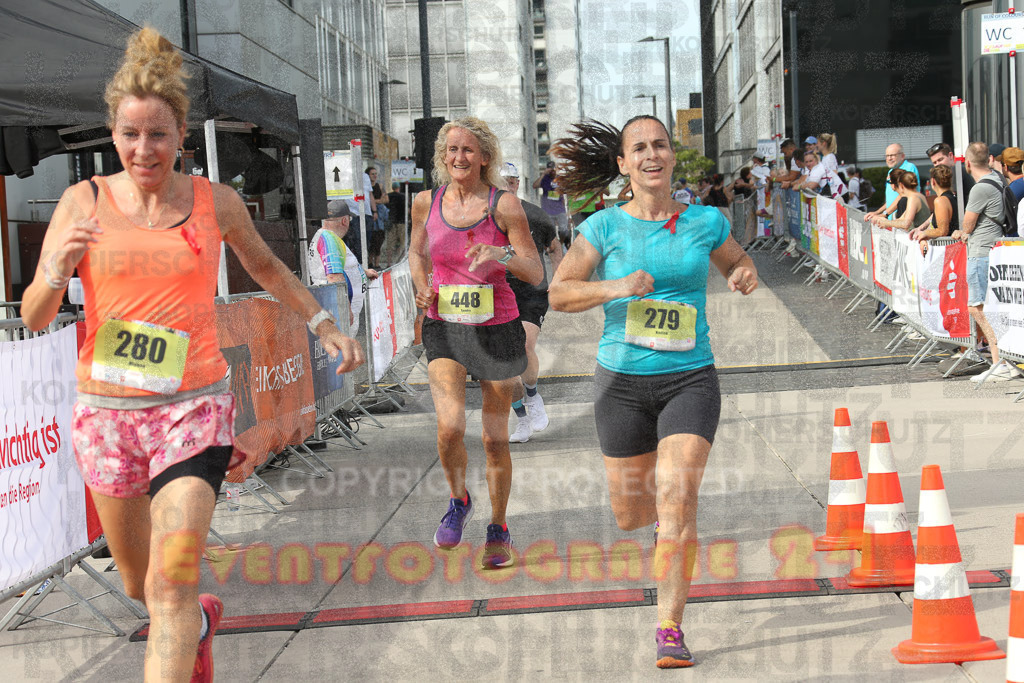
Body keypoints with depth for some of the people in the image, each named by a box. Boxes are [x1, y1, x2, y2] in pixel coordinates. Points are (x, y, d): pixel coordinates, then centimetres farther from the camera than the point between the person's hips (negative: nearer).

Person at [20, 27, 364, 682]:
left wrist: (326, 324, 19)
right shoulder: (84, 202, -1)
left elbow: (267, 267, 22)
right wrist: (56, 272, -23)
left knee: (171, 585, -18)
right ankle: (200, 619, 51)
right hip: (105, 412, 2)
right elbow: (33, 318, -3)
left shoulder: (217, 202, 1)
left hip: (193, 408, -2)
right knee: (140, 583, 18)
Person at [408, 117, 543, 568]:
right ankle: (458, 500, 12)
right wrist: (423, 290, -1)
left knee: (495, 439, 7)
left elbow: (536, 274, -9)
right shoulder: (426, 202, 1)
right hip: (444, 329, 1)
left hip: (498, 330, -1)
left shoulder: (503, 204, -8)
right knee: (450, 427, -19)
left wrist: (502, 255, -29)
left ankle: (498, 529, 29)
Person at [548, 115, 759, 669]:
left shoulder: (706, 222, 2)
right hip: (623, 380, 0)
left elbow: (736, 260, 21)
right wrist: (615, 287, -21)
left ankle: (670, 630, -8)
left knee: (678, 500, -16)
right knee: (630, 516, 10)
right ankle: (658, 519, 49)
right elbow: (557, 293, -5)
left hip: (690, 378, 0)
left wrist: (746, 276, -3)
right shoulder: (606, 226, -3)